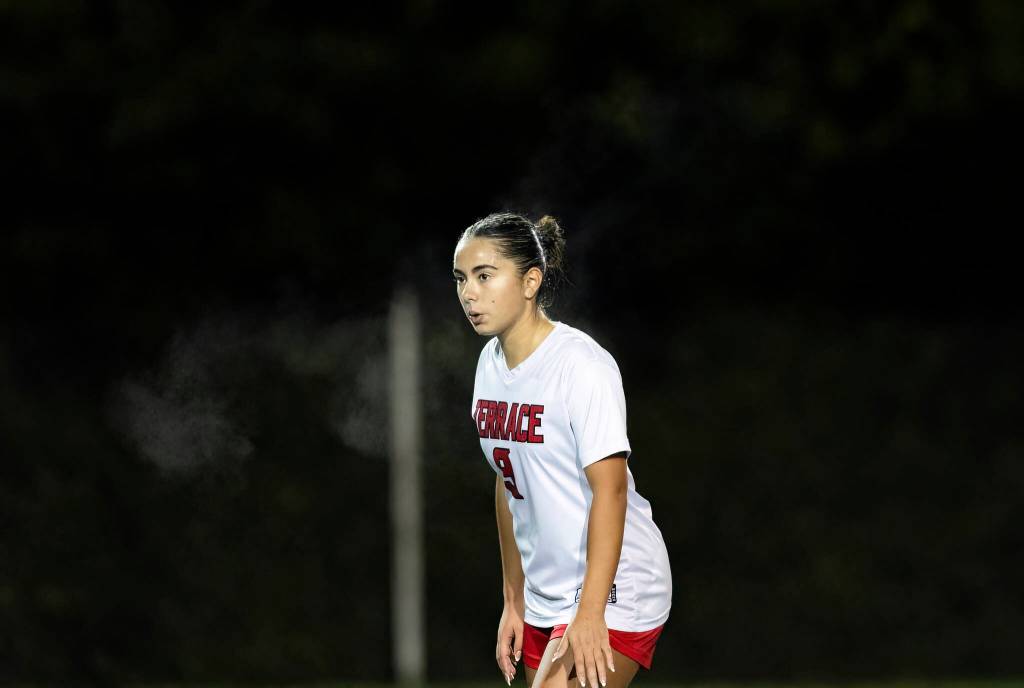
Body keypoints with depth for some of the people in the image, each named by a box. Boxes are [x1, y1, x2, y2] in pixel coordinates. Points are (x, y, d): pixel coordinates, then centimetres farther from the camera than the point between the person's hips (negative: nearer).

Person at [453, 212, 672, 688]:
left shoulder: (581, 364, -16)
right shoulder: (492, 363, 8)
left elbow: (609, 489, -21)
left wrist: (590, 613, -25)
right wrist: (514, 601, 16)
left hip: (612, 595, -8)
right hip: (546, 599, 8)